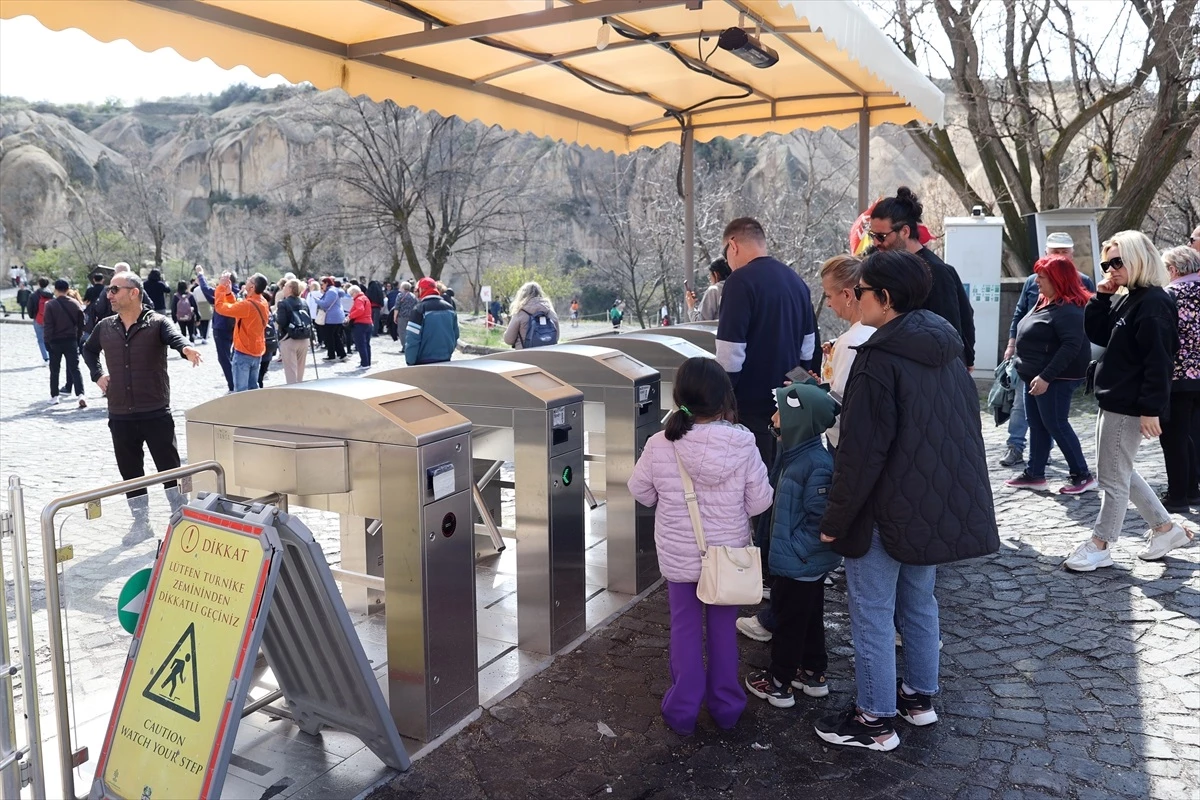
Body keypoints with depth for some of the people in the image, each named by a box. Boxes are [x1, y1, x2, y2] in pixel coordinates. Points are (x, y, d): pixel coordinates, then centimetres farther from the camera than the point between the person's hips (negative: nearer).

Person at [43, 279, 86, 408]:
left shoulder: (50, 305, -8)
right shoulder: (75, 304, 1)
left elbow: (48, 325, -10)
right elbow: (81, 324, 5)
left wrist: (47, 341, -3)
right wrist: (78, 338, 14)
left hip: (55, 341, -2)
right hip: (71, 340, 2)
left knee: (54, 370, 10)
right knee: (75, 369, 0)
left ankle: (54, 396, 14)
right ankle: (80, 394, -16)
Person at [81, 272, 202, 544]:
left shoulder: (157, 323, -8)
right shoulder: (105, 327, 7)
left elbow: (174, 336, -30)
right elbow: (88, 350, 28)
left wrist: (186, 348, -53)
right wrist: (97, 375, 12)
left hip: (156, 413, -5)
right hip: (120, 416, 5)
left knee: (169, 468, 2)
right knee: (130, 471, 12)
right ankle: (141, 523, 25)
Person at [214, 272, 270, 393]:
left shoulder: (247, 305, -23)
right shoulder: (263, 303, 4)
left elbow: (220, 307, -17)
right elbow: (236, 307, 13)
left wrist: (221, 286, -8)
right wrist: (228, 292, 4)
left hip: (244, 353, -8)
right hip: (257, 352, 8)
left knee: (241, 390, -3)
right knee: (253, 388, 15)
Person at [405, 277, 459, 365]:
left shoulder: (420, 309, -11)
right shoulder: (449, 308, 8)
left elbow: (412, 338, -14)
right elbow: (455, 336, 13)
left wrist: (410, 361, -8)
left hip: (424, 362, -6)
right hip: (445, 361, 6)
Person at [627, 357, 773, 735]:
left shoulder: (660, 445, -18)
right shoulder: (743, 443, -17)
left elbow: (640, 492, -3)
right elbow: (760, 501, -10)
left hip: (679, 556, -1)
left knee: (685, 628, 15)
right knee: (723, 627, 18)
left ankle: (683, 710, 24)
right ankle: (726, 706, 32)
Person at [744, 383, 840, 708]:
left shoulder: (817, 464, -27)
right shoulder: (796, 453, 2)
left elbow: (820, 517, -27)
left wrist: (795, 548, -22)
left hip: (798, 564, -9)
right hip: (808, 562, 9)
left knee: (788, 622, 7)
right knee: (809, 618, 22)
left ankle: (778, 683, 23)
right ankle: (814, 674, 38)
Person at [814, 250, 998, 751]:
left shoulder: (881, 359, -21)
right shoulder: (947, 349, 5)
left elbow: (861, 452, -22)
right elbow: (966, 426, 14)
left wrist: (835, 520, -13)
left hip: (888, 512, -8)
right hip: (938, 508, 9)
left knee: (872, 614, 4)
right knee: (919, 602, 22)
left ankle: (876, 720, 15)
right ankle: (920, 696, 36)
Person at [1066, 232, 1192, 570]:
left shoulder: (1153, 302, -16)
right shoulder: (1126, 299, 13)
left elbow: (1158, 359, -21)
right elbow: (1096, 334, 16)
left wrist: (1151, 408, -23)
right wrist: (1101, 298, 3)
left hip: (1128, 406, -10)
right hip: (1114, 401, 10)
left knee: (1112, 478, 0)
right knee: (1120, 473, 18)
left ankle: (1099, 547, 10)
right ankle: (1166, 529, 29)